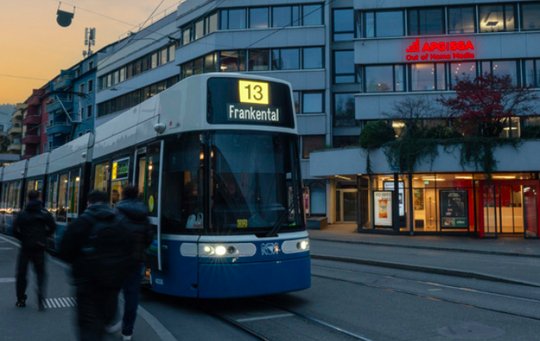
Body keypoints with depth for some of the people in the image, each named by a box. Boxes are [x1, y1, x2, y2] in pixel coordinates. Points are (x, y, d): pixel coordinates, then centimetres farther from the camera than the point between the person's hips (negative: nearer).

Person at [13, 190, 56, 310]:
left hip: (25, 247, -1)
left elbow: (15, 229, -11)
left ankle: (21, 300, 17)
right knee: (40, 273, 9)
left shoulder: (22, 214, -4)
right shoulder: (44, 213, -1)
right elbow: (52, 227, -7)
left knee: (21, 273, 13)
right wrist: (44, 237, 7)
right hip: (40, 247, 1)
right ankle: (41, 297, -8)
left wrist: (22, 238, 5)